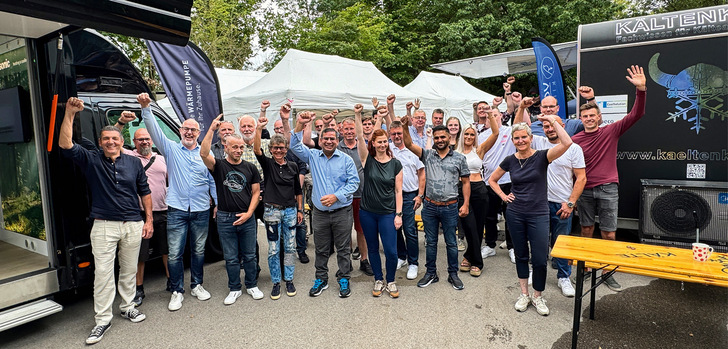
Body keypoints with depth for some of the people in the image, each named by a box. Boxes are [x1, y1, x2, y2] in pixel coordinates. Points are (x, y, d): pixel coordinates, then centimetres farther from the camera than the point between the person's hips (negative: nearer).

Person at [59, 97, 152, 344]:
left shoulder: (134, 163, 6)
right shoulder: (91, 160, 2)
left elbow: (145, 192, 8)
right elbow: (65, 145, -14)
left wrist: (149, 220, 4)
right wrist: (69, 114, -20)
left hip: (133, 225, 2)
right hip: (104, 225, -2)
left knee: (129, 270, 13)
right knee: (103, 273, -1)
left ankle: (127, 307, 29)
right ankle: (103, 319, 10)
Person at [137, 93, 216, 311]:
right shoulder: (171, 149, 5)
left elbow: (213, 181, 9)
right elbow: (154, 130, -8)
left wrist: (218, 204, 5)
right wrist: (146, 108, -22)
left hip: (201, 211, 1)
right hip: (177, 210, -1)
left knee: (198, 251, 13)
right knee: (175, 253, 1)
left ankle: (197, 285, 29)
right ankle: (177, 292, 16)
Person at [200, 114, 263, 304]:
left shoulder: (250, 168, 4)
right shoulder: (219, 165, -2)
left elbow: (256, 191, 5)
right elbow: (203, 153, -23)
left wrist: (248, 213, -6)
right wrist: (211, 129, -25)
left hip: (247, 217, 1)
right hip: (225, 218, -1)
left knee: (249, 255, 12)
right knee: (231, 258, 10)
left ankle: (252, 285, 29)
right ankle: (235, 289, 26)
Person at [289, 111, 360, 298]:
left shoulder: (346, 160, -4)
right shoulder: (313, 156, 4)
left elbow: (354, 182, -6)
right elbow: (295, 146, -5)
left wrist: (336, 196, -17)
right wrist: (300, 125, -19)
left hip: (342, 211, -2)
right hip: (320, 212, 3)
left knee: (343, 248, 8)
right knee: (321, 249, 15)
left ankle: (344, 280, 24)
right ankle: (321, 279, 31)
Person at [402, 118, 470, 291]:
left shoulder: (459, 158, 1)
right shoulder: (427, 155, 3)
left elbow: (466, 182, 3)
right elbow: (409, 144, -8)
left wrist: (465, 204, -4)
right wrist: (405, 127, -23)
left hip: (450, 207, -1)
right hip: (430, 207, 2)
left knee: (451, 242, 9)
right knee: (430, 242, 12)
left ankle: (453, 274, 26)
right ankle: (431, 273, 27)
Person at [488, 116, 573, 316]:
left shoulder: (541, 157, -7)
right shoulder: (510, 160, 3)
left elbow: (567, 143, -24)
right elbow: (492, 180, 16)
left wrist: (553, 120, -20)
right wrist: (503, 195, 4)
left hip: (538, 215, -3)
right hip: (515, 214, 3)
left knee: (540, 259, 0)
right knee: (521, 255, 13)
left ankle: (538, 296, 22)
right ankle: (524, 294, 28)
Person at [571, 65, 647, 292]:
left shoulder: (611, 132, 2)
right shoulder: (575, 140, 2)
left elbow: (636, 115, -9)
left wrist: (640, 90, -22)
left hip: (608, 189, -1)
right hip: (584, 190, 1)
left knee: (609, 234, 1)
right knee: (586, 229, 11)